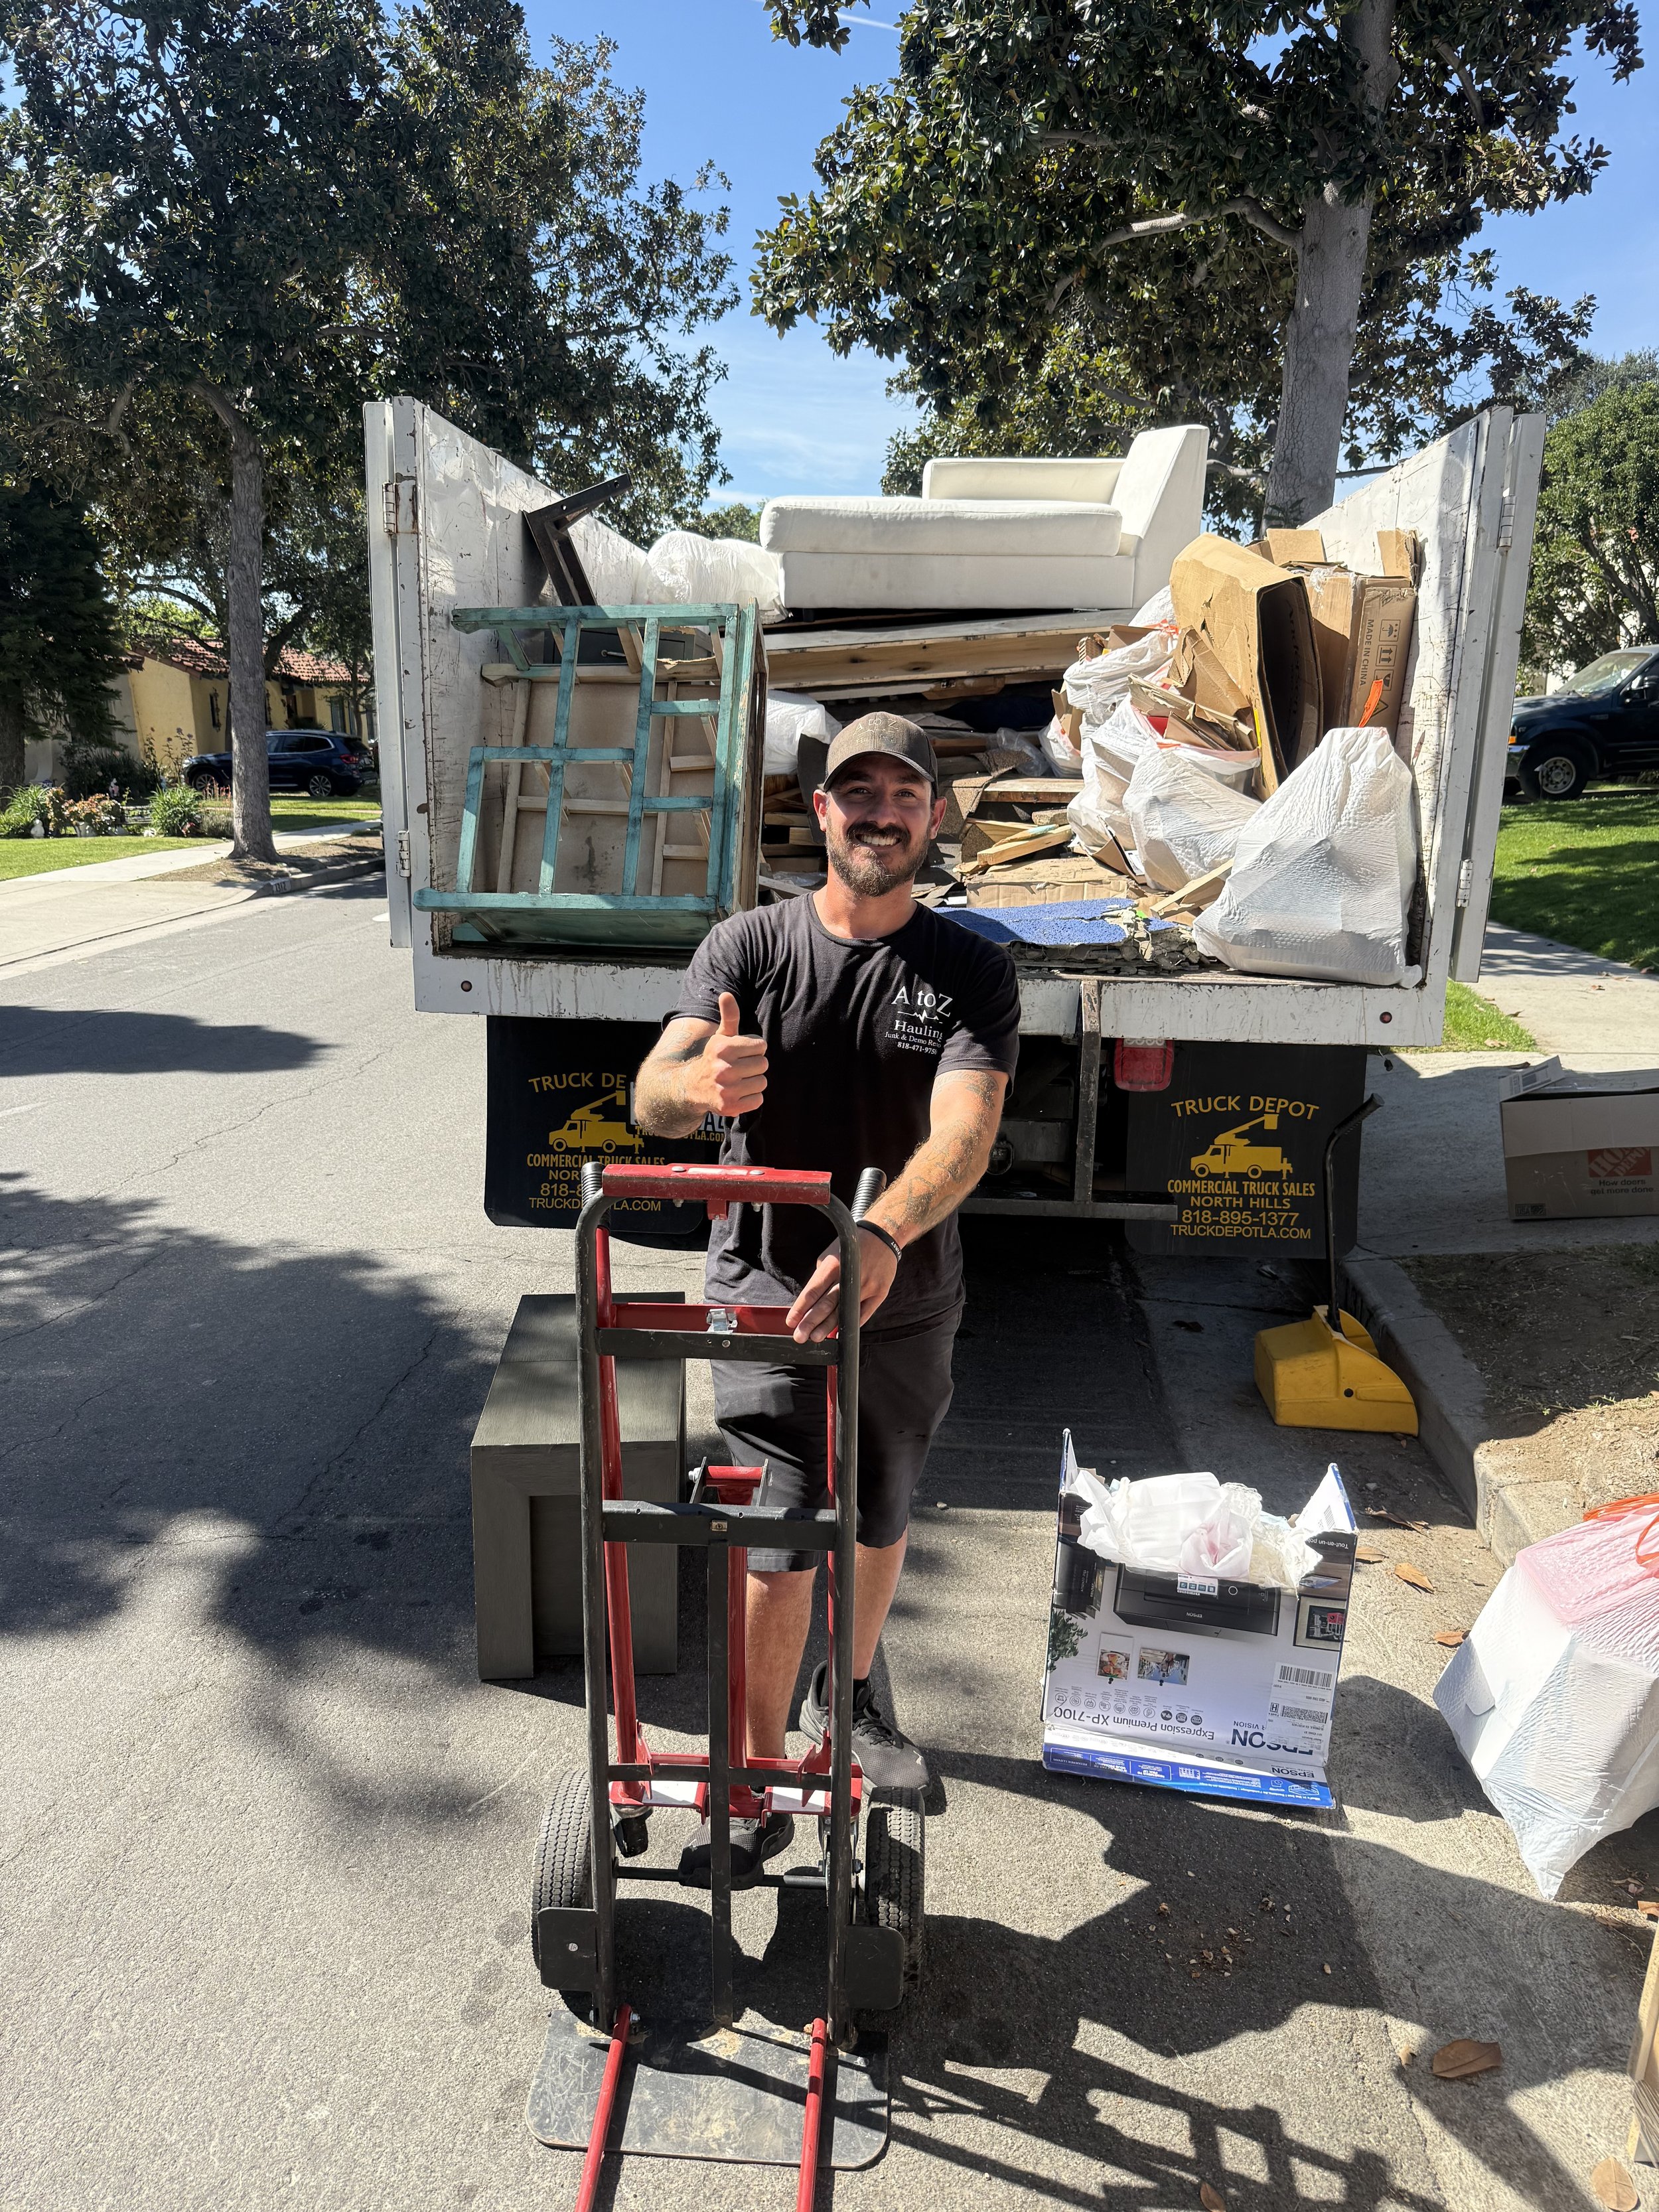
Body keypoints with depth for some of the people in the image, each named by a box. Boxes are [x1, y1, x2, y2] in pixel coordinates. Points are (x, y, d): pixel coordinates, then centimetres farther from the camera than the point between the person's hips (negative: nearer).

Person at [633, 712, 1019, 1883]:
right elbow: (652, 1097, -18)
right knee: (780, 1544, -3)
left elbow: (964, 1134, -23)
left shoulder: (973, 973, -7)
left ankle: (847, 1699, 47)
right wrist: (702, 1081, -44)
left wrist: (882, 1236, -43)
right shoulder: (747, 947, -6)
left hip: (906, 1299, 2)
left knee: (880, 1520, 20)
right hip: (769, 1292, -2)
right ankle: (760, 1773, 20)